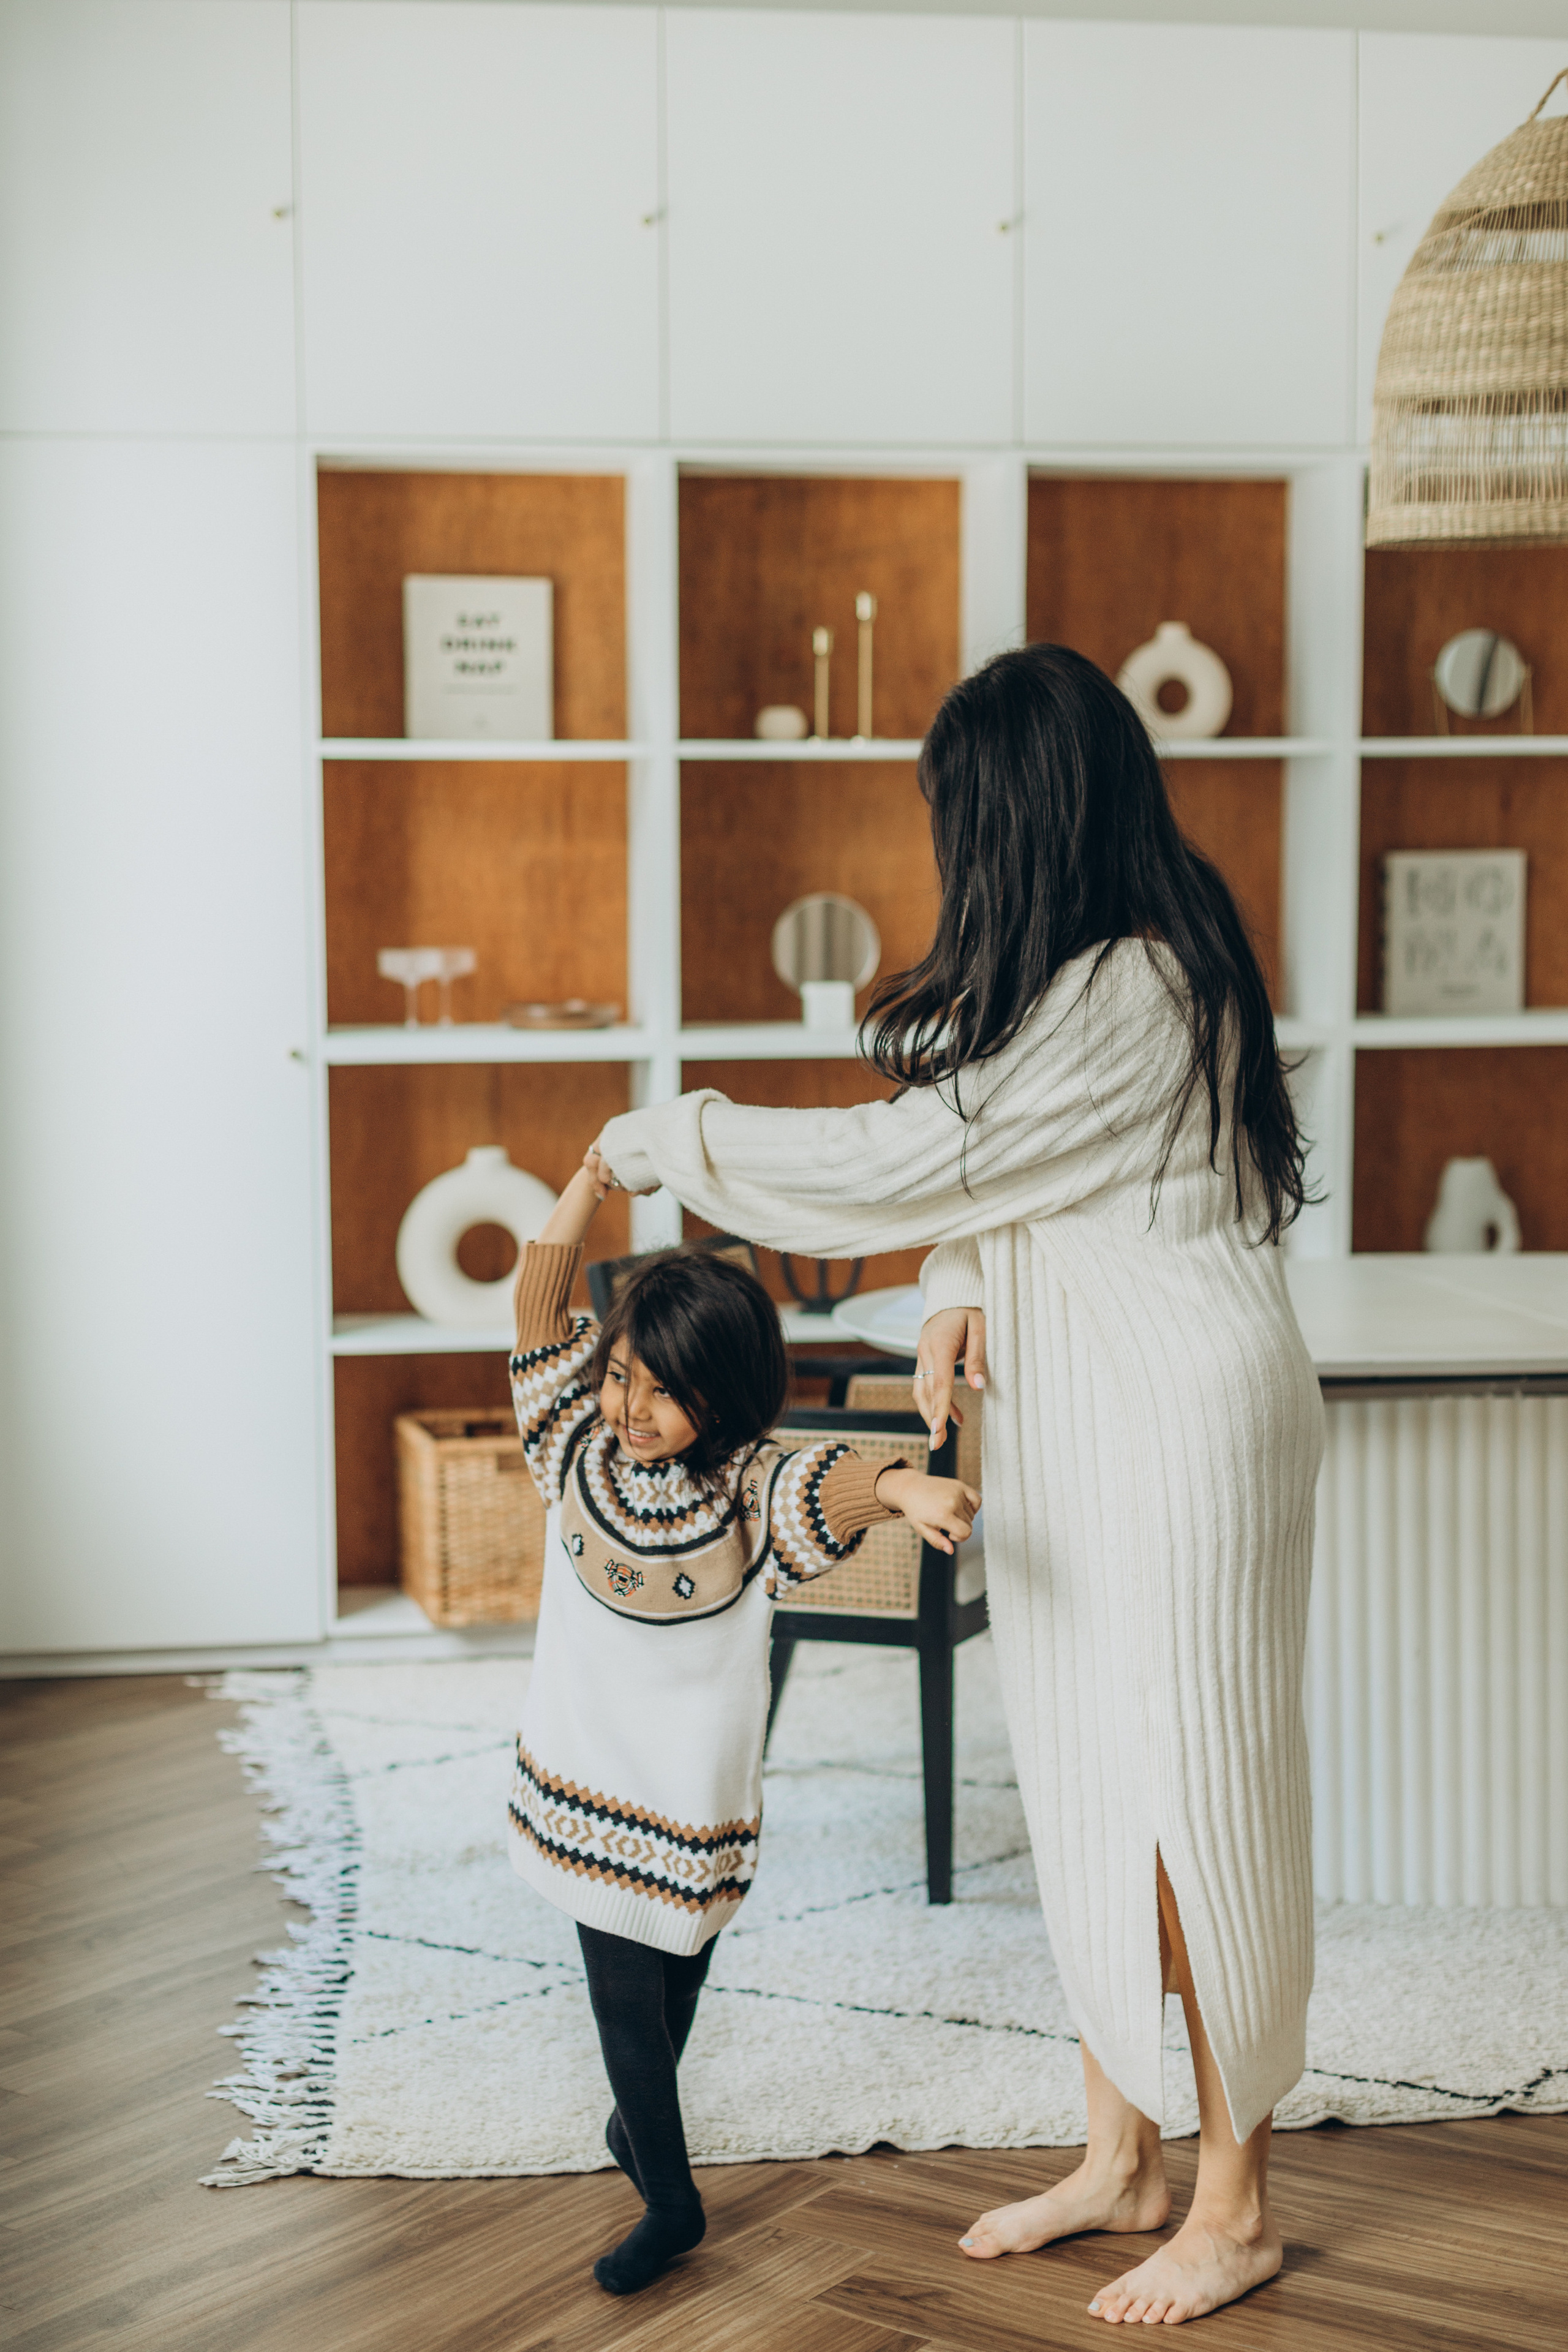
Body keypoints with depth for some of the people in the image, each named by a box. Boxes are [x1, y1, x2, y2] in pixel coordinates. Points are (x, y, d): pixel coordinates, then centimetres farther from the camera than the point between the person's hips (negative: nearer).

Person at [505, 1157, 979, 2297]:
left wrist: (907, 1486, -59)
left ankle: (643, 2127, 41)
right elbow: (541, 1307, -10)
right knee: (620, 1989, 7)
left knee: (670, 1981, 13)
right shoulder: (581, 1445, -5)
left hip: (691, 1796, -2)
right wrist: (594, 1177, -17)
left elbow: (827, 1484, -37)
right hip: (582, 1775, 3)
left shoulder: (748, 1492, -16)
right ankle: (668, 2199, 22)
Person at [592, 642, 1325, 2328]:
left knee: (1188, 1799, 0)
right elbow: (1004, 1169, 16)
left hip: (1183, 1429, -10)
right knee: (1079, 1790, 14)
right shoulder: (1112, 967, 11)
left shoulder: (1131, 997, -21)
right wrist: (963, 1289, -6)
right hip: (1075, 1430, 10)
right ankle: (1120, 2155, 28)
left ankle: (1236, 2204, 15)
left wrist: (671, 1142, -8)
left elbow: (903, 1158, -19)